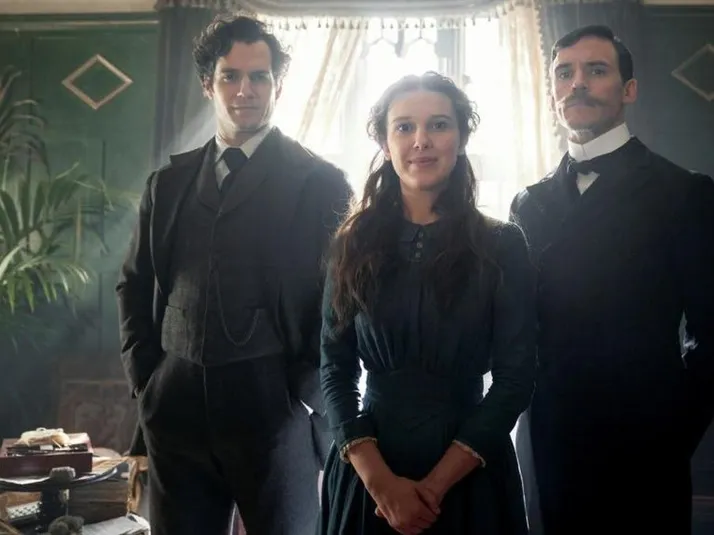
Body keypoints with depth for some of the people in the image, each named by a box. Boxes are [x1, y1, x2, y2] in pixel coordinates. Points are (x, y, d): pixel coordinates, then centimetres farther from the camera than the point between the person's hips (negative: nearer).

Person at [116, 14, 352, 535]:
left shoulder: (319, 182, -1)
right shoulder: (170, 182, 12)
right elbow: (134, 284, 17)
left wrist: (306, 392, -8)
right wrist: (143, 373, 8)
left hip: (273, 402, -3)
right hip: (177, 403, 4)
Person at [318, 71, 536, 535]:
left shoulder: (502, 245, -5)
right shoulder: (355, 244, 0)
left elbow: (516, 378, -7)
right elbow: (336, 371, -2)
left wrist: (434, 485, -13)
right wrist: (380, 480, -14)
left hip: (468, 475, -1)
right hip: (365, 474, 2)